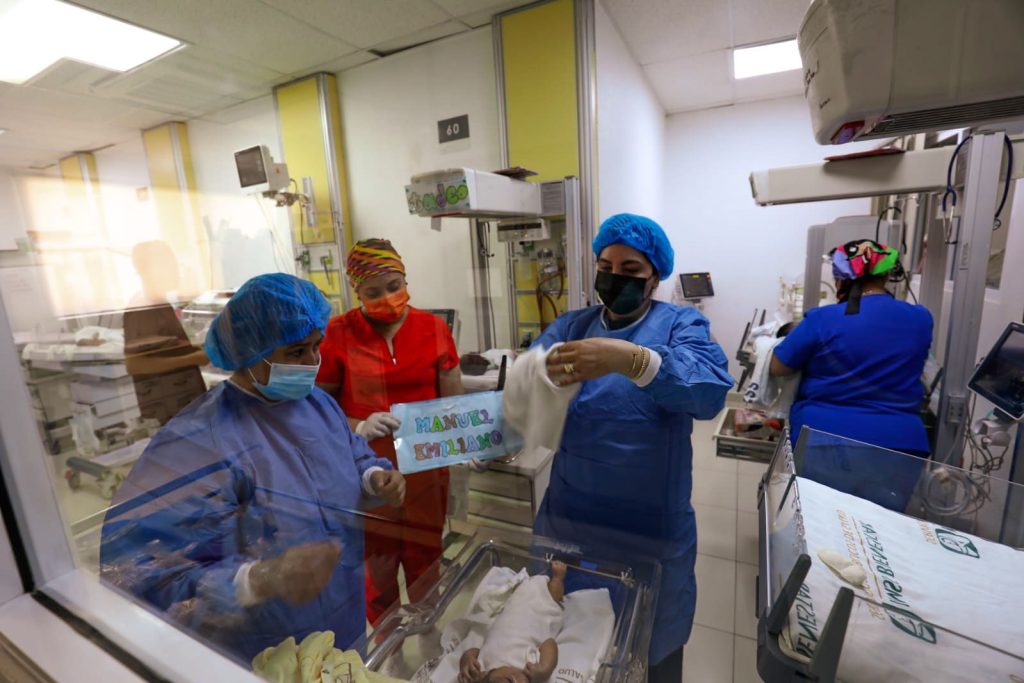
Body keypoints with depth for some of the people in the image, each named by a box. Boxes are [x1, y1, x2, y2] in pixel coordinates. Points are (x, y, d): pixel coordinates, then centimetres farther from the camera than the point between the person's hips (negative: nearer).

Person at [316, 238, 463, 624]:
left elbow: (454, 401, -1)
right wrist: (358, 428, -21)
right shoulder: (339, 333, -7)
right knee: (376, 570, 17)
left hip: (425, 469, 1)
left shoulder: (434, 328, -3)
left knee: (425, 563, 19)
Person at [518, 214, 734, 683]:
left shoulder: (681, 325, -8)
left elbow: (711, 389, -28)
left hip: (650, 528, -2)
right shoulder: (570, 326, 1)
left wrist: (629, 359, -45)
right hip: (568, 517, 3)